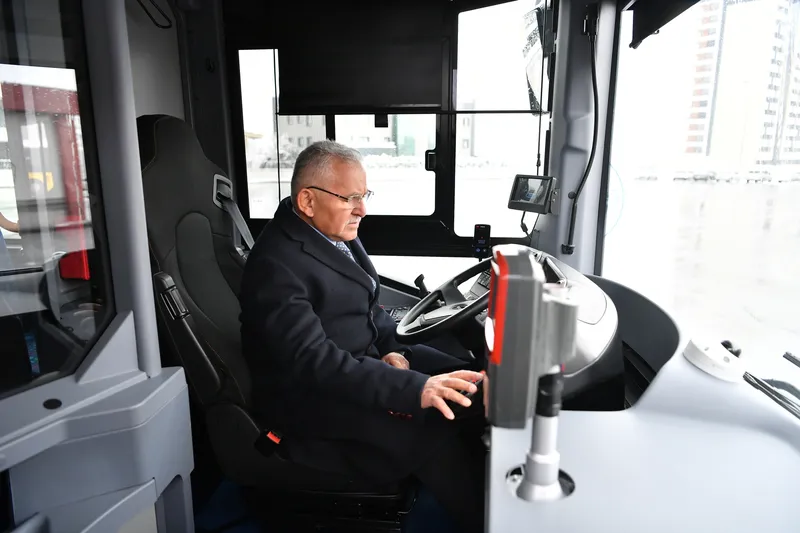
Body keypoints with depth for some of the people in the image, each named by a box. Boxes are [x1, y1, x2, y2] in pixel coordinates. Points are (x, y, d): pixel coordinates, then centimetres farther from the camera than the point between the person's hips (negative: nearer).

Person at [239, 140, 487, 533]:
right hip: (317, 397, -8)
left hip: (366, 358, 9)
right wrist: (415, 388, -38)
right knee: (438, 435, -22)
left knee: (467, 389, -3)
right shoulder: (276, 264, -23)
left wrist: (392, 349, -7)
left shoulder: (335, 232, 4)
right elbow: (316, 362, -31)